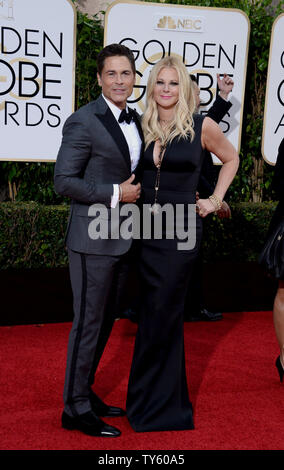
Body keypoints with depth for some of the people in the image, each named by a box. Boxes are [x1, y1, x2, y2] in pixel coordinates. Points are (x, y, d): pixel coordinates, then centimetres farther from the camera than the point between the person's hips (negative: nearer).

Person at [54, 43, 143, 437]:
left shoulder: (135, 120, 11)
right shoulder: (83, 121, -13)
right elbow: (63, 180, -15)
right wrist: (115, 194, -18)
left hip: (123, 239, 8)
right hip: (93, 238, -8)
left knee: (106, 319, 16)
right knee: (88, 322, -1)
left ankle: (85, 392, 31)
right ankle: (75, 408, 14)